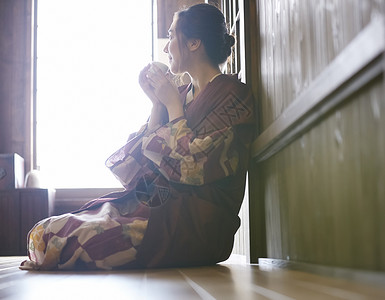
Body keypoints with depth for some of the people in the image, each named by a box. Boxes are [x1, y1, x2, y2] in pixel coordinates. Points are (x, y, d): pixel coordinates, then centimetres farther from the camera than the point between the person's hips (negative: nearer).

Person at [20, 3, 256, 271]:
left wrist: (173, 104, -7)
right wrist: (157, 102, 5)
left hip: (196, 226, -8)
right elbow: (148, 165, 12)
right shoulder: (184, 93, 20)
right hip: (159, 207, 8)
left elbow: (194, 168, -16)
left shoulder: (232, 95, -4)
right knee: (43, 234, -10)